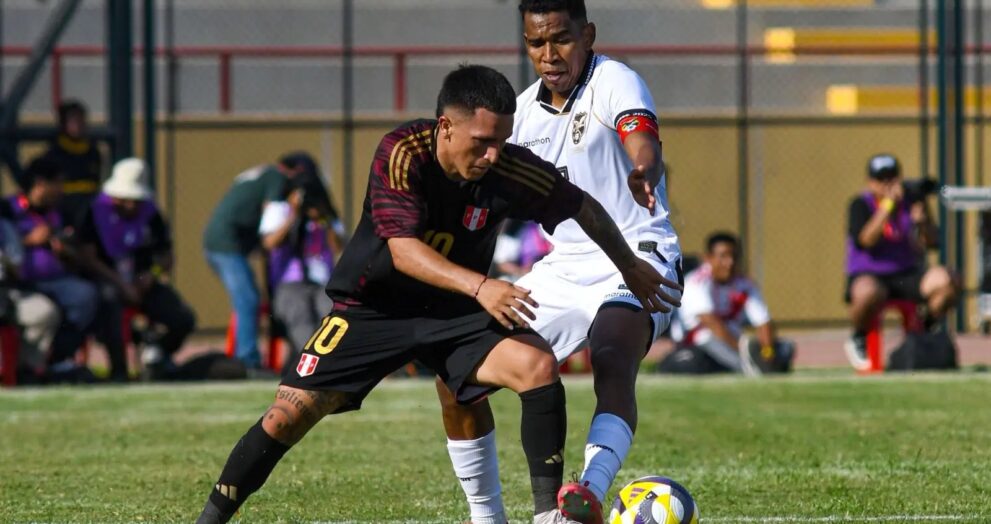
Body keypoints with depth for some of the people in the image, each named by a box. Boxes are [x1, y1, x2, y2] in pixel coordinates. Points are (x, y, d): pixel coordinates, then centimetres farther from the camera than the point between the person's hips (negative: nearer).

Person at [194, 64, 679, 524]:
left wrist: (630, 267, 11)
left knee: (538, 366, -23)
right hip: (372, 309, -2)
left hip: (453, 314, 2)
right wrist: (480, 287, -47)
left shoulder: (508, 170, -16)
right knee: (289, 415, -13)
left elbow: (580, 206, 2)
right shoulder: (402, 154, -24)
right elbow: (403, 251, -33)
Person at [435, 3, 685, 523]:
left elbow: (644, 146, -33)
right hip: (563, 268, 7)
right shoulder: (525, 109, 8)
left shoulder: (614, 81, -12)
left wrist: (642, 175, -57)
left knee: (612, 368, -36)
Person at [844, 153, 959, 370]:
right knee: (868, 294, -40)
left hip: (906, 273, 4)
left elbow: (932, 243, 4)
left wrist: (923, 222, -17)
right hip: (868, 276, -4)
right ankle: (859, 340, -7)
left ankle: (928, 330, 3)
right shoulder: (860, 204, -6)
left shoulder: (913, 198, 4)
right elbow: (864, 241, -24)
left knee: (946, 280, -24)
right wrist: (888, 205, -26)